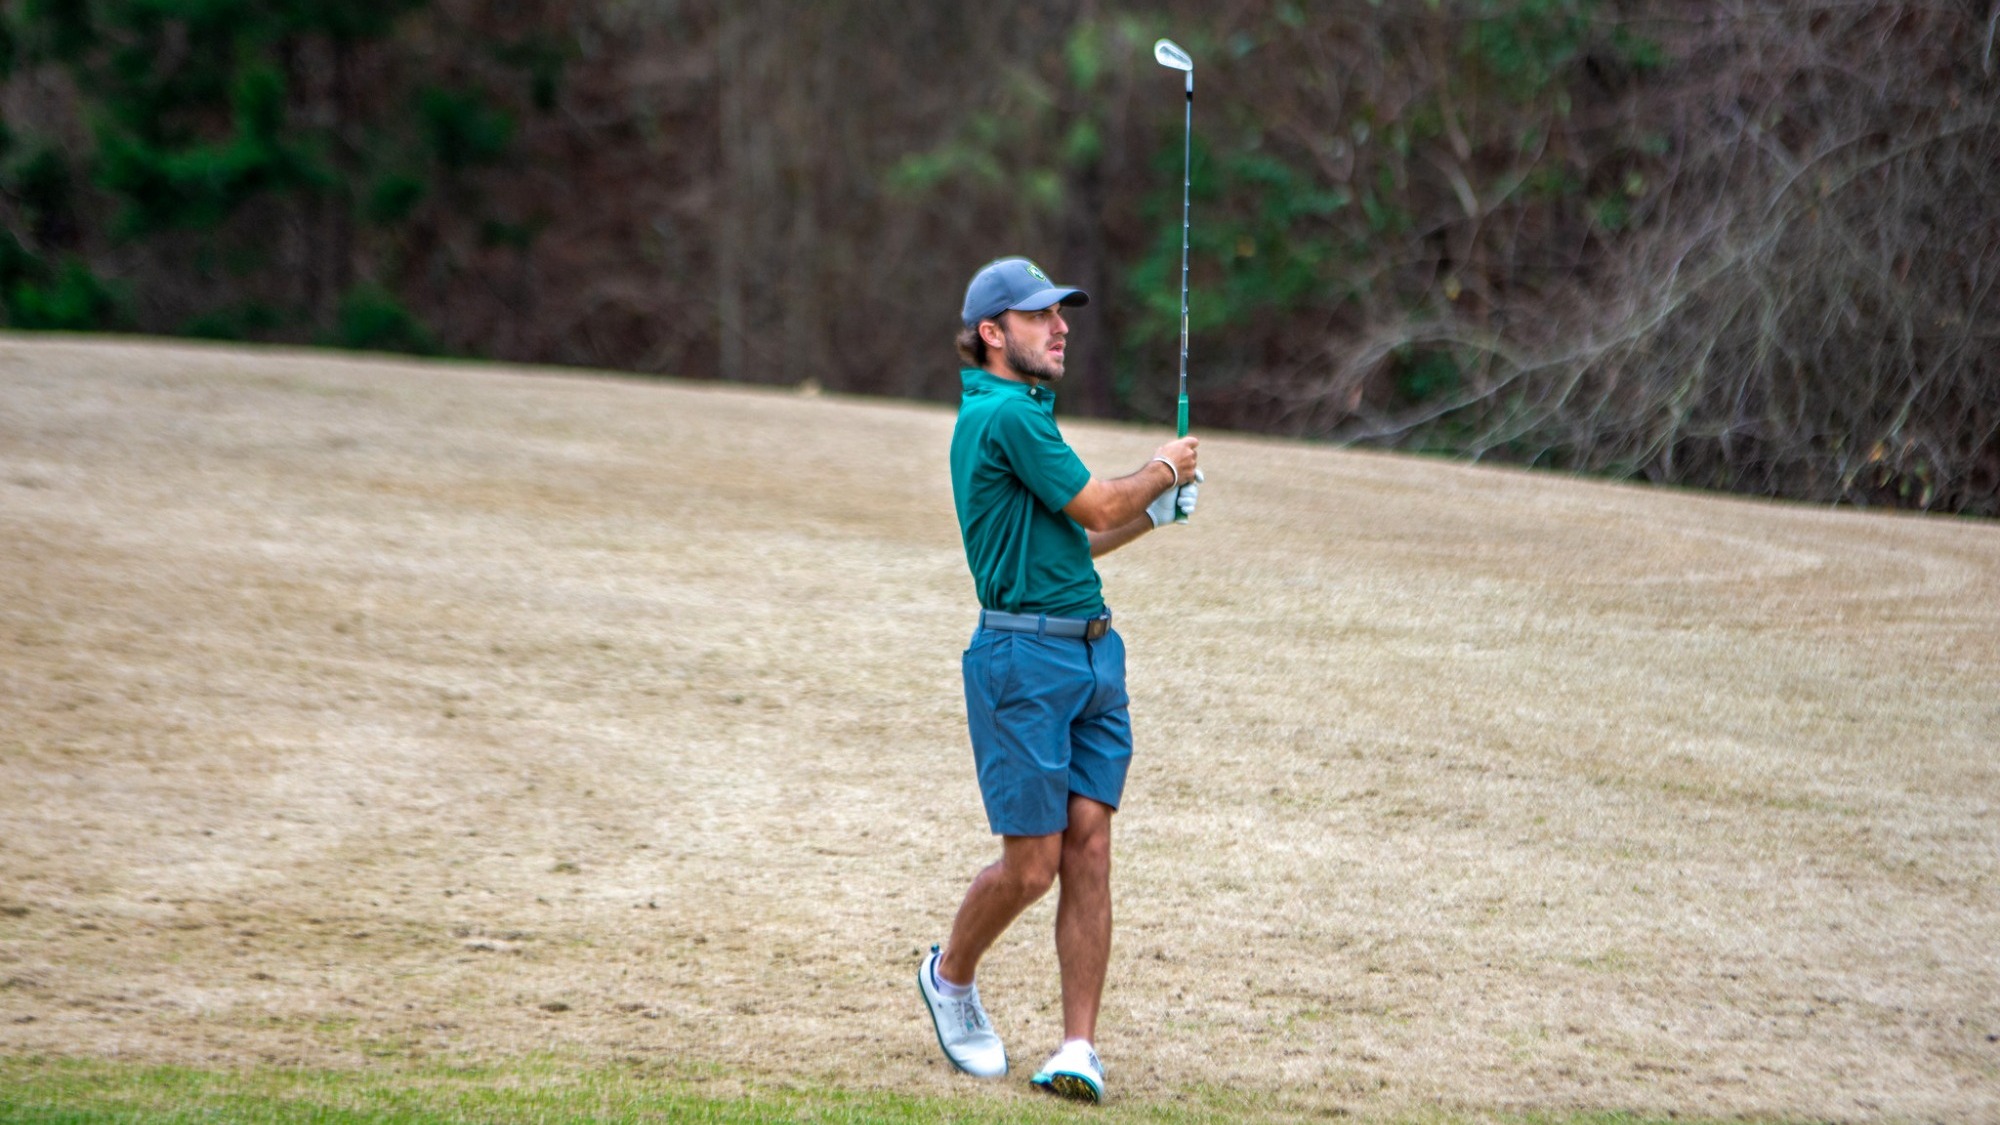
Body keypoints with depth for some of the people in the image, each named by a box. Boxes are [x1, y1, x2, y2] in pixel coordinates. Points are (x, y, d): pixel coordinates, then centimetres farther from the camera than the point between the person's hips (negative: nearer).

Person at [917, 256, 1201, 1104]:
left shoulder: (1023, 413, 18)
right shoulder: (1005, 415, -14)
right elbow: (1096, 506, -12)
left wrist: (1153, 512, 16)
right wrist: (1163, 470, 6)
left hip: (1091, 650, 9)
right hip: (1024, 657, -9)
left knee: (1089, 849, 1)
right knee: (1032, 864, -3)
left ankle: (1078, 1048, 1)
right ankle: (950, 975, 24)